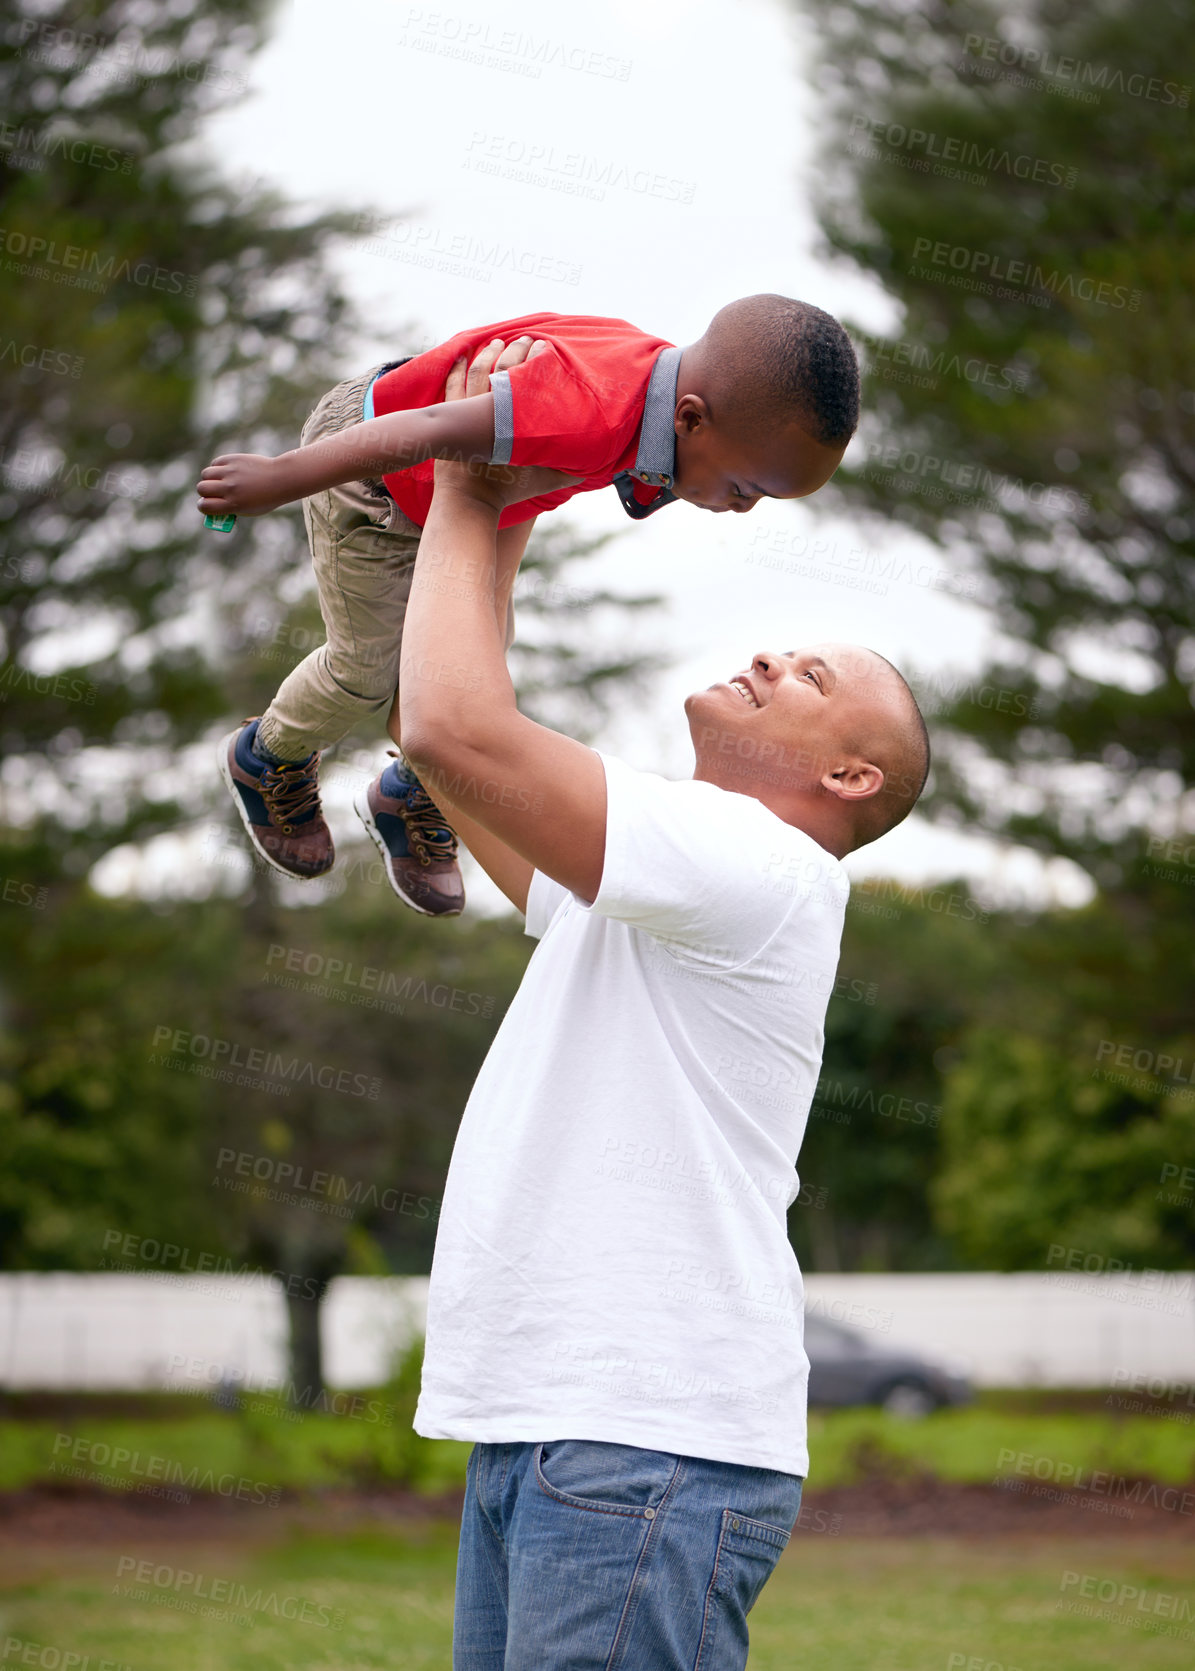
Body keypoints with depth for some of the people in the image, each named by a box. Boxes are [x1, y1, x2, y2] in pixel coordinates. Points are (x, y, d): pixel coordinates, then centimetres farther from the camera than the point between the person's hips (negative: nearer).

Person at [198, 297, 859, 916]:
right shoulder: (591, 413, -46)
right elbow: (430, 433, -45)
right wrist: (280, 478, -38)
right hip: (369, 481, -8)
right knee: (369, 666, 11)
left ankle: (409, 799, 44)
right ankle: (265, 760, 43)